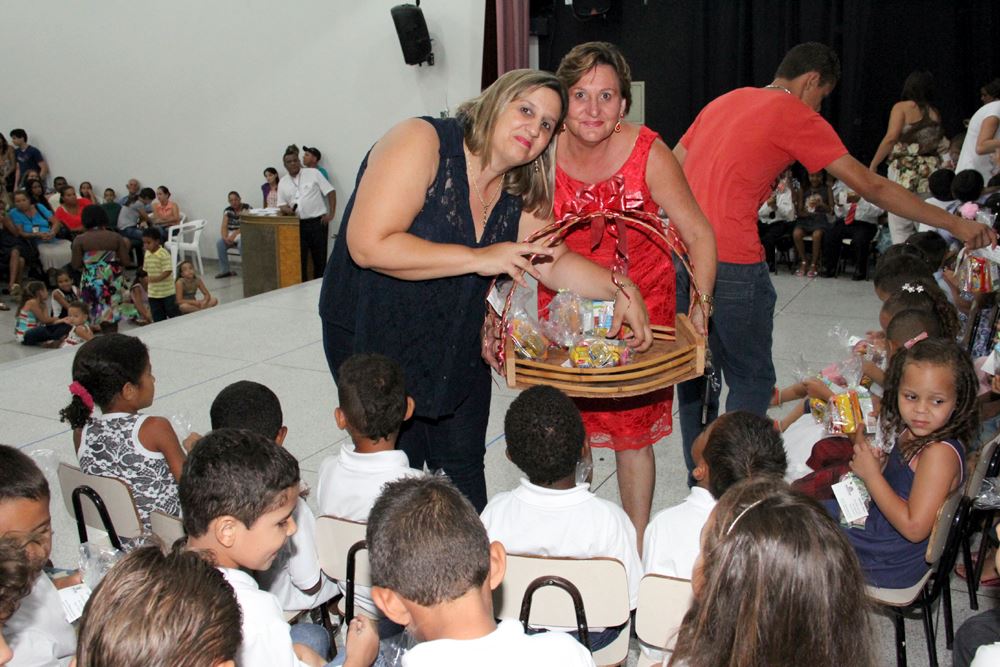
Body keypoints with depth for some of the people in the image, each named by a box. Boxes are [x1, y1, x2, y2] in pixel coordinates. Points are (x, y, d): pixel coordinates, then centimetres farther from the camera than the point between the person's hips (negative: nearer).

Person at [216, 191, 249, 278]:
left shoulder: (247, 208, -7)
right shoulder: (228, 210, 6)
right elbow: (224, 227, -2)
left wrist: (234, 234, -30)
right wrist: (225, 237, -24)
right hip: (231, 234, 4)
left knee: (241, 242, -38)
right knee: (219, 243, -24)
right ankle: (224, 270, -15)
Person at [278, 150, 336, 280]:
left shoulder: (313, 173, 0)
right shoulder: (283, 182, 11)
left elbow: (330, 192, -1)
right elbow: (281, 204, 14)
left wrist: (331, 214, -8)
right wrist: (287, 210, -10)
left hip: (317, 222, -3)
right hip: (297, 224, 3)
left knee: (320, 259, 3)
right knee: (299, 259, 4)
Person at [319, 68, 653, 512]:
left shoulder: (518, 192, 1)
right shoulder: (422, 142, -21)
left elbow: (557, 263, 4)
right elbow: (369, 245, -29)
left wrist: (619, 288, -16)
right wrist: (480, 258, -28)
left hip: (456, 343, 6)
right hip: (373, 337, -6)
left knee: (464, 467, 11)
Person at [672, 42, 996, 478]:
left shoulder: (725, 101, 18)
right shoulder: (796, 116, -2)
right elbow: (870, 186, -2)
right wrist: (953, 225, 4)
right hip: (731, 263, -7)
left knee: (695, 372, 17)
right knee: (751, 380, 6)